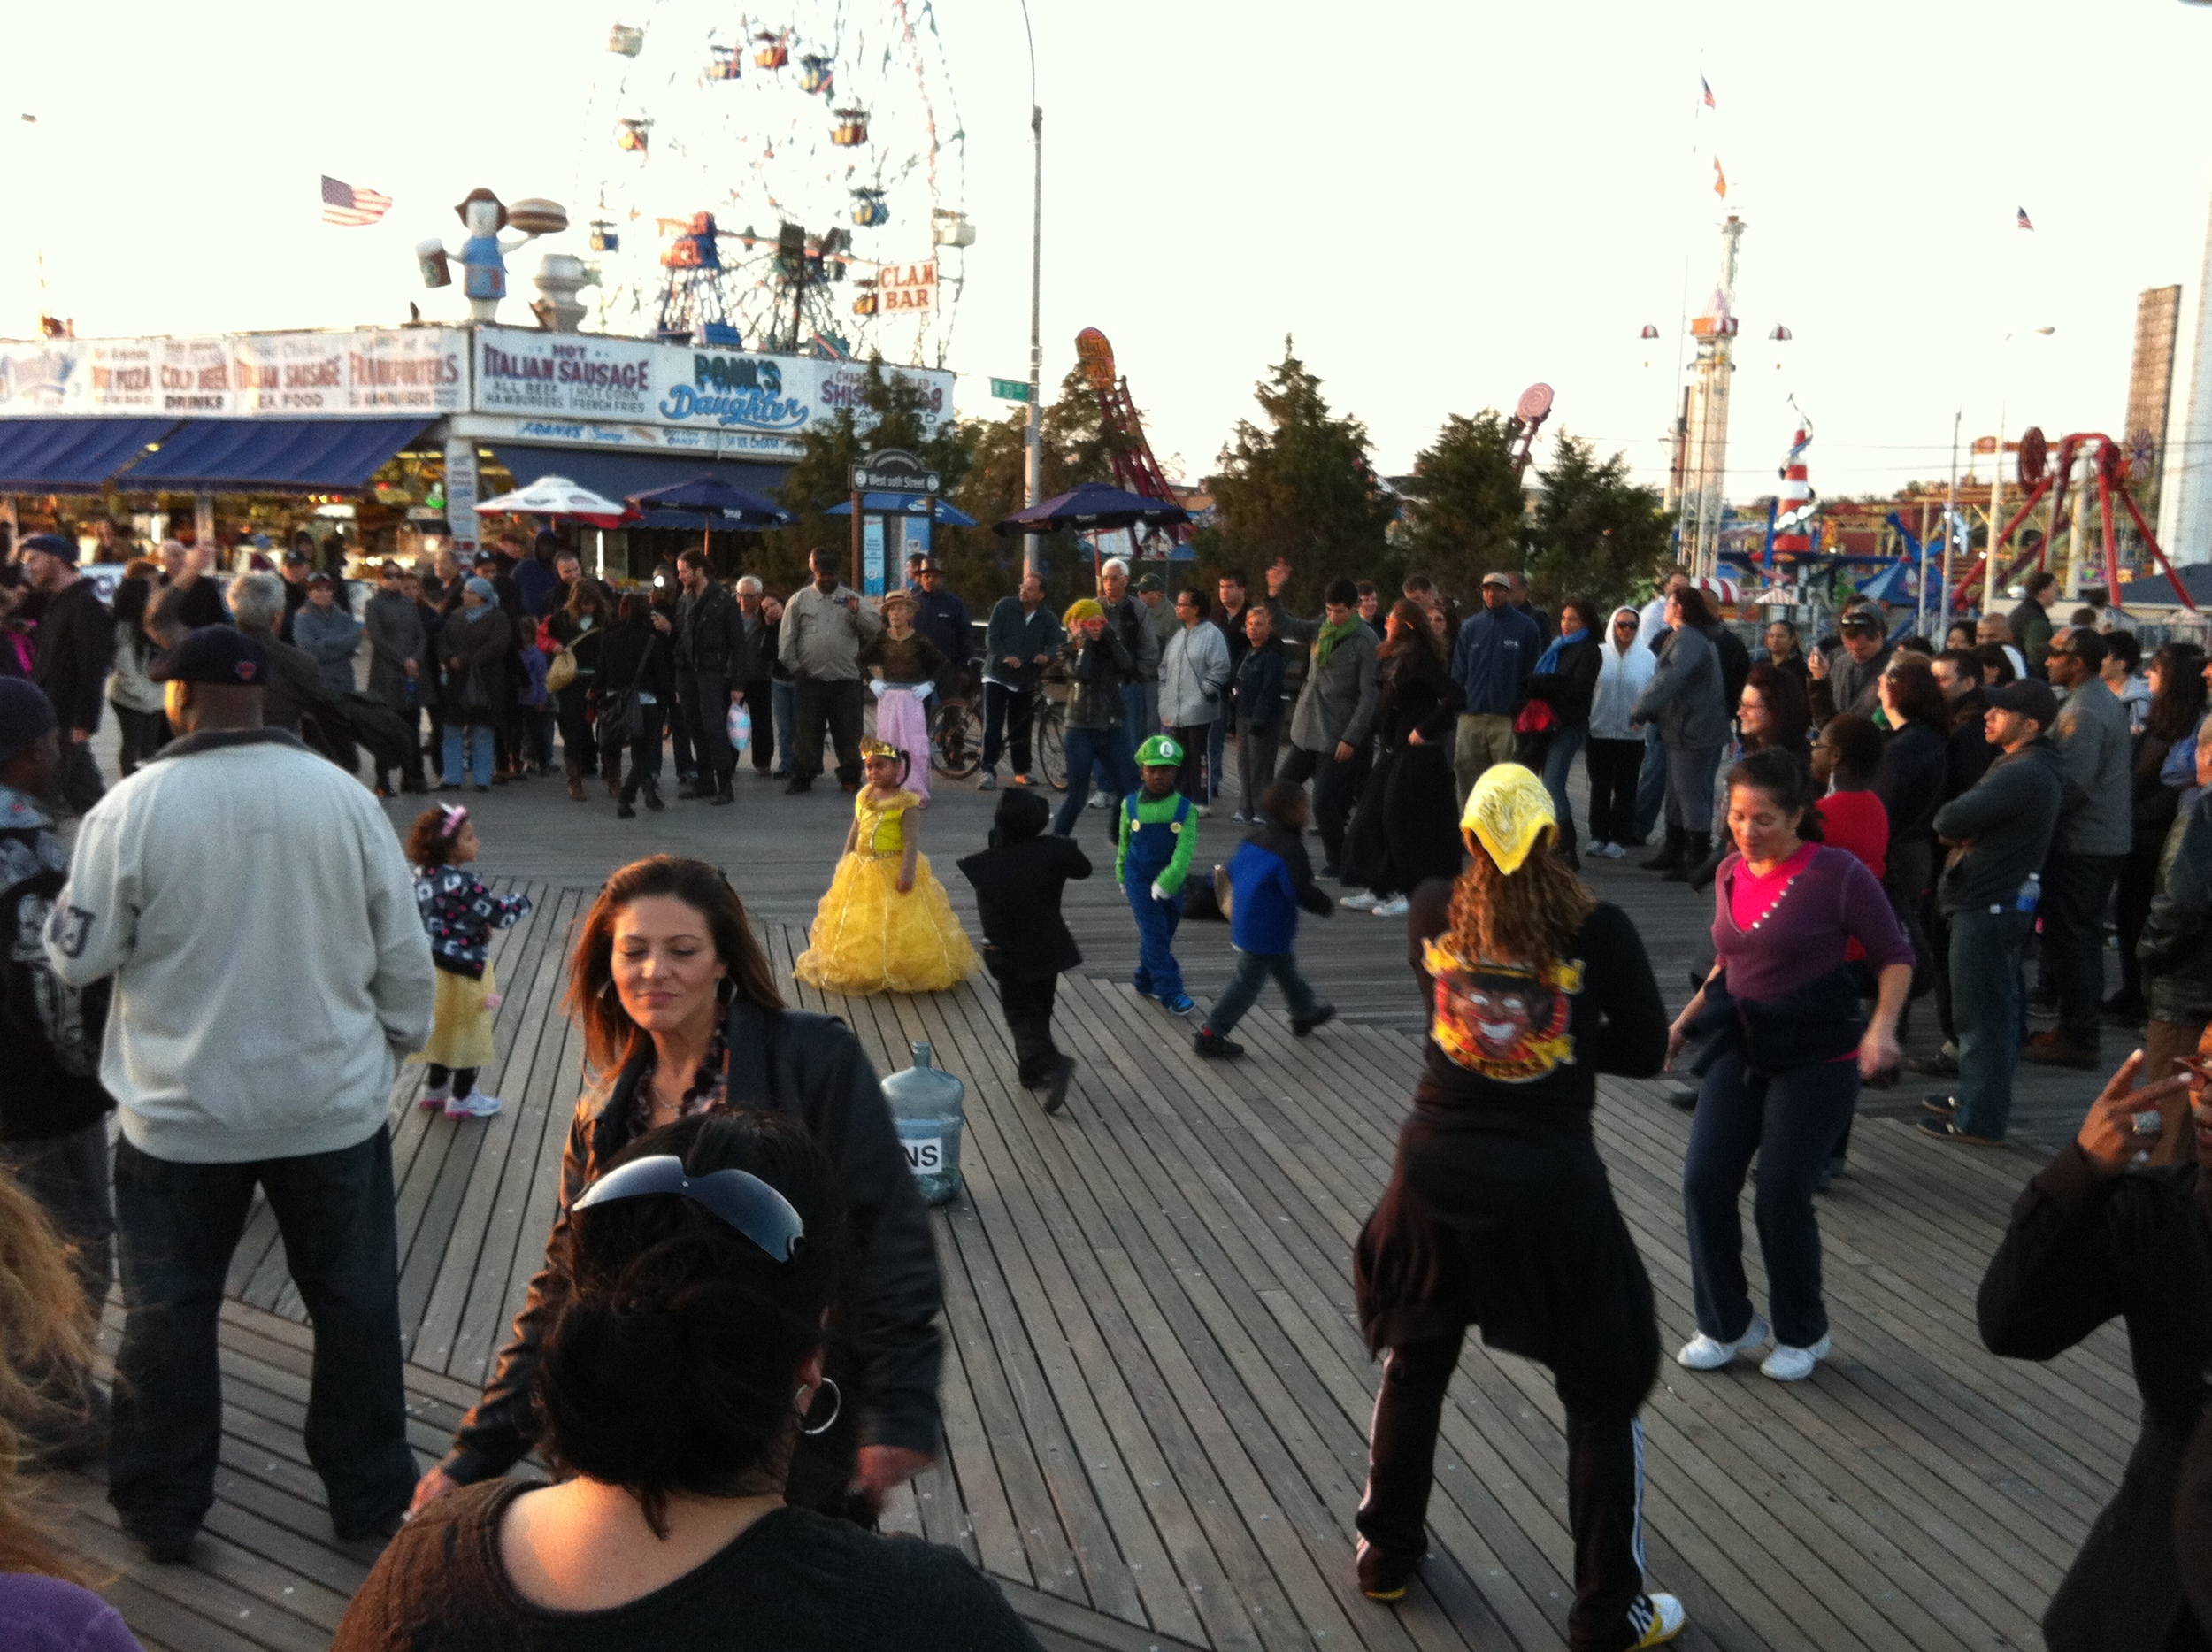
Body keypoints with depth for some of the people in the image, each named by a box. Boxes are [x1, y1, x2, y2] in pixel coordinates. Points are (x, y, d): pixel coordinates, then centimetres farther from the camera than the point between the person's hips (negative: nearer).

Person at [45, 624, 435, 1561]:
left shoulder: (133, 807, -13)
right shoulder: (343, 797, -9)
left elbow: (76, 957, -3)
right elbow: (402, 951, -3)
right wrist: (397, 1043, 13)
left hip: (182, 1114, -1)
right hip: (332, 1103, 1)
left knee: (169, 1311, 18)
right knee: (354, 1302, 15)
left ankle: (162, 1510, 32)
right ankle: (368, 1494, 28)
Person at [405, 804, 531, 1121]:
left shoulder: (423, 877, -3)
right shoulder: (463, 885, -28)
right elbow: (501, 915, -23)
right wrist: (521, 901, -4)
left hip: (435, 966, 8)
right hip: (465, 971, -8)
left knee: (442, 1030, 24)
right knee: (468, 1033, 11)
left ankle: (434, 1089, 38)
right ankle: (462, 1098, 24)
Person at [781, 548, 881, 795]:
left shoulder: (852, 598, 9)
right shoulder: (800, 599, 7)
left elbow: (876, 628, 2)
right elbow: (786, 638, 6)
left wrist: (857, 612, -13)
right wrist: (794, 666, -2)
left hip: (846, 680, 0)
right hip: (809, 680, 0)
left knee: (848, 732, 5)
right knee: (807, 732, 5)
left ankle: (850, 777, 15)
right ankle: (802, 777, 14)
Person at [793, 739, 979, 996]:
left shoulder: (907, 802, -13)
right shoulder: (863, 797, 7)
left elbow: (912, 839, -16)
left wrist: (908, 872, -22)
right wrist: (844, 863, 17)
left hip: (894, 872, -6)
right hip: (861, 871, 7)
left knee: (895, 929, -1)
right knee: (860, 927, 14)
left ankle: (901, 972, 9)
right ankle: (860, 971, 26)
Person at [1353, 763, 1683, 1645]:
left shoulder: (1433, 910, -5)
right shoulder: (1597, 926, -13)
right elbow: (1645, 1051, -3)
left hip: (1435, 1170, 3)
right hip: (1551, 1186, -3)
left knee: (1413, 1364, 25)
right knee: (1603, 1397, 16)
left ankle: (1386, 1556, 39)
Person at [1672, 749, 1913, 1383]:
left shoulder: (1838, 873, -15)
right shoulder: (1730, 873, 4)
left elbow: (1895, 955, -8)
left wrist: (1881, 1026, -23)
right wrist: (1685, 1020, 14)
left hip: (1816, 1056, -5)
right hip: (1740, 1046, 5)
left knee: (1782, 1199, -2)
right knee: (1704, 1182, -2)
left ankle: (1802, 1334, 24)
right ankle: (1727, 1325, 18)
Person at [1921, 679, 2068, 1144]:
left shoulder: (2022, 774, -22)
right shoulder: (2031, 766, 12)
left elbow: (1949, 821, -25)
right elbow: (1954, 823, 13)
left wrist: (1955, 828, -4)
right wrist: (1964, 832, -8)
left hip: (1988, 907, -10)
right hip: (2005, 900, 10)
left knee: (1980, 1014, -2)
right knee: (1996, 1010, 19)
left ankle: (1979, 1119, 5)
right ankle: (1977, 1097, 31)